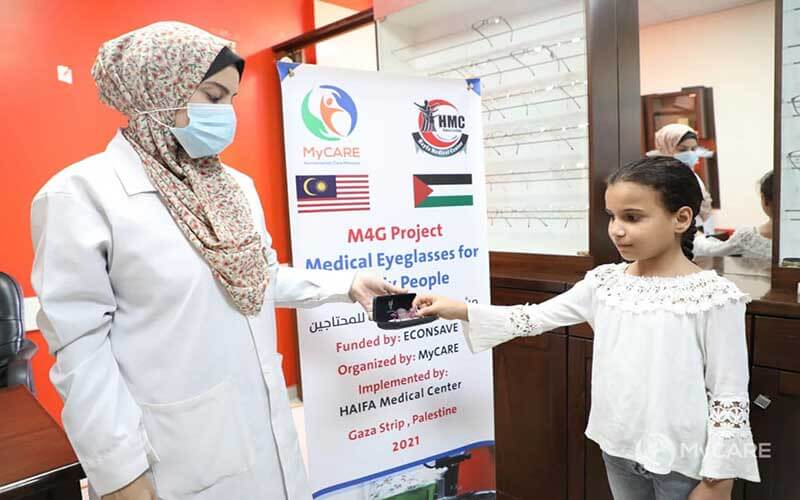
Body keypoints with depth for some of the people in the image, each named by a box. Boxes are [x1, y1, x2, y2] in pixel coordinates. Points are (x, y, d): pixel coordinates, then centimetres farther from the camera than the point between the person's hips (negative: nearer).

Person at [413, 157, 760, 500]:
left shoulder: (715, 297, -15)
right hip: (618, 450, 4)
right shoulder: (605, 282, -3)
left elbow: (729, 397, -12)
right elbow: (537, 318, -2)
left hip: (683, 461, -4)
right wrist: (462, 311, -10)